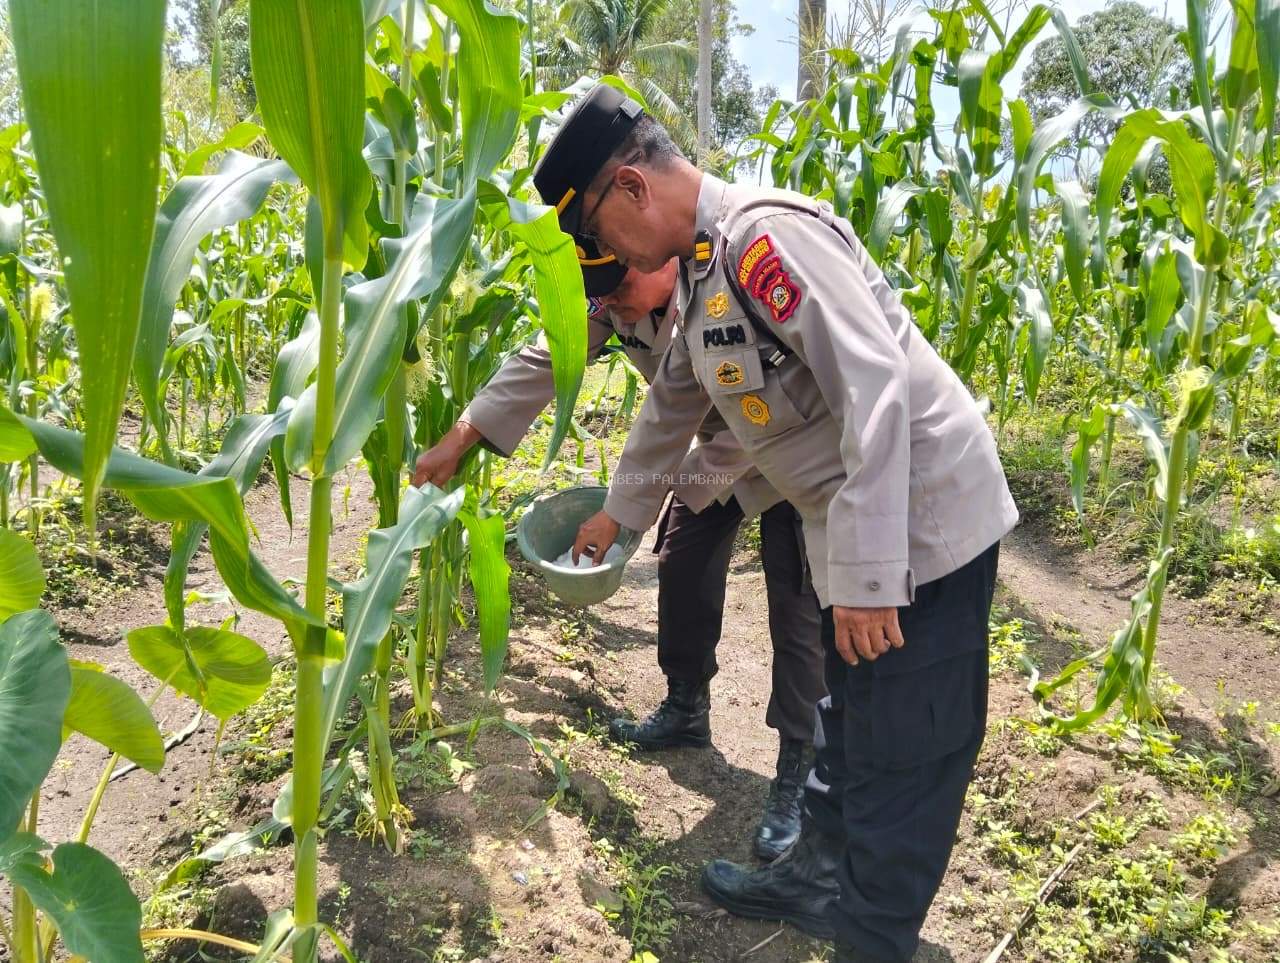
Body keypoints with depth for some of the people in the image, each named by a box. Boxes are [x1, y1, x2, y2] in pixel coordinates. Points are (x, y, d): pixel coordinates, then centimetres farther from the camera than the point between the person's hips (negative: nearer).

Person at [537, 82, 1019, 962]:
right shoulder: (701, 270, 11)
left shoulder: (765, 234, -21)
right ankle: (823, 879, 41)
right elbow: (675, 404, 24)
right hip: (856, 528, 10)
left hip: (920, 520, -10)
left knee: (901, 757, 5)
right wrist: (620, 513, 35)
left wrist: (868, 577, -28)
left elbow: (879, 389, -28)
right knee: (850, 725, 23)